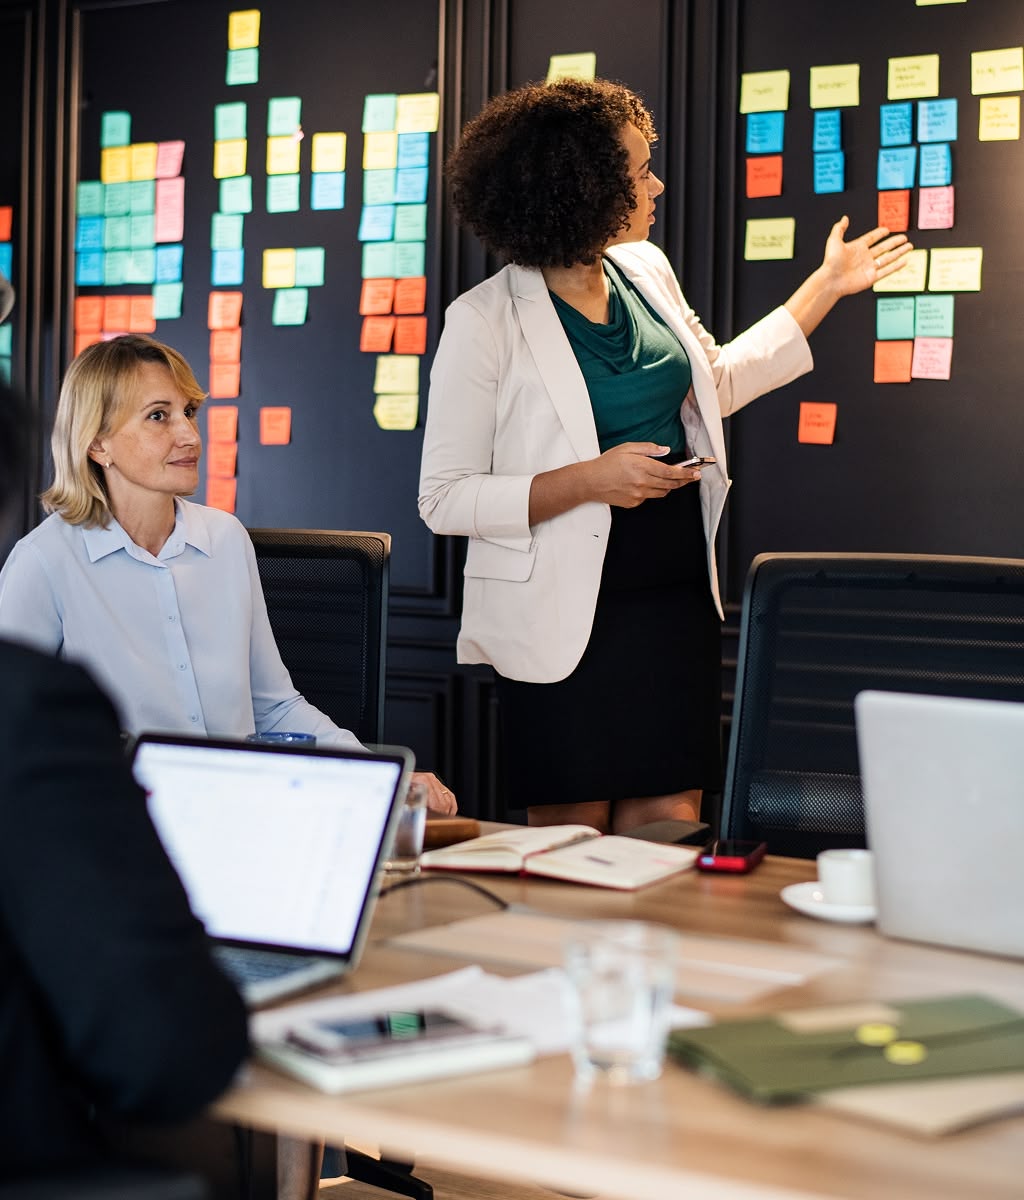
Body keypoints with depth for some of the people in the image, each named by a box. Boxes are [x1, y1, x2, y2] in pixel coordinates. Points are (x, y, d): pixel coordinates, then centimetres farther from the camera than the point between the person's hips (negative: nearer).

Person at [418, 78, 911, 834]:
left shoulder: (646, 271, 6)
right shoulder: (485, 321, -14)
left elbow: (716, 385, 25)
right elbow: (444, 499, -13)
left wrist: (828, 286, 26)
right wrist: (590, 479, -22)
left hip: (675, 597, 6)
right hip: (567, 615, -5)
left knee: (667, 835, 5)